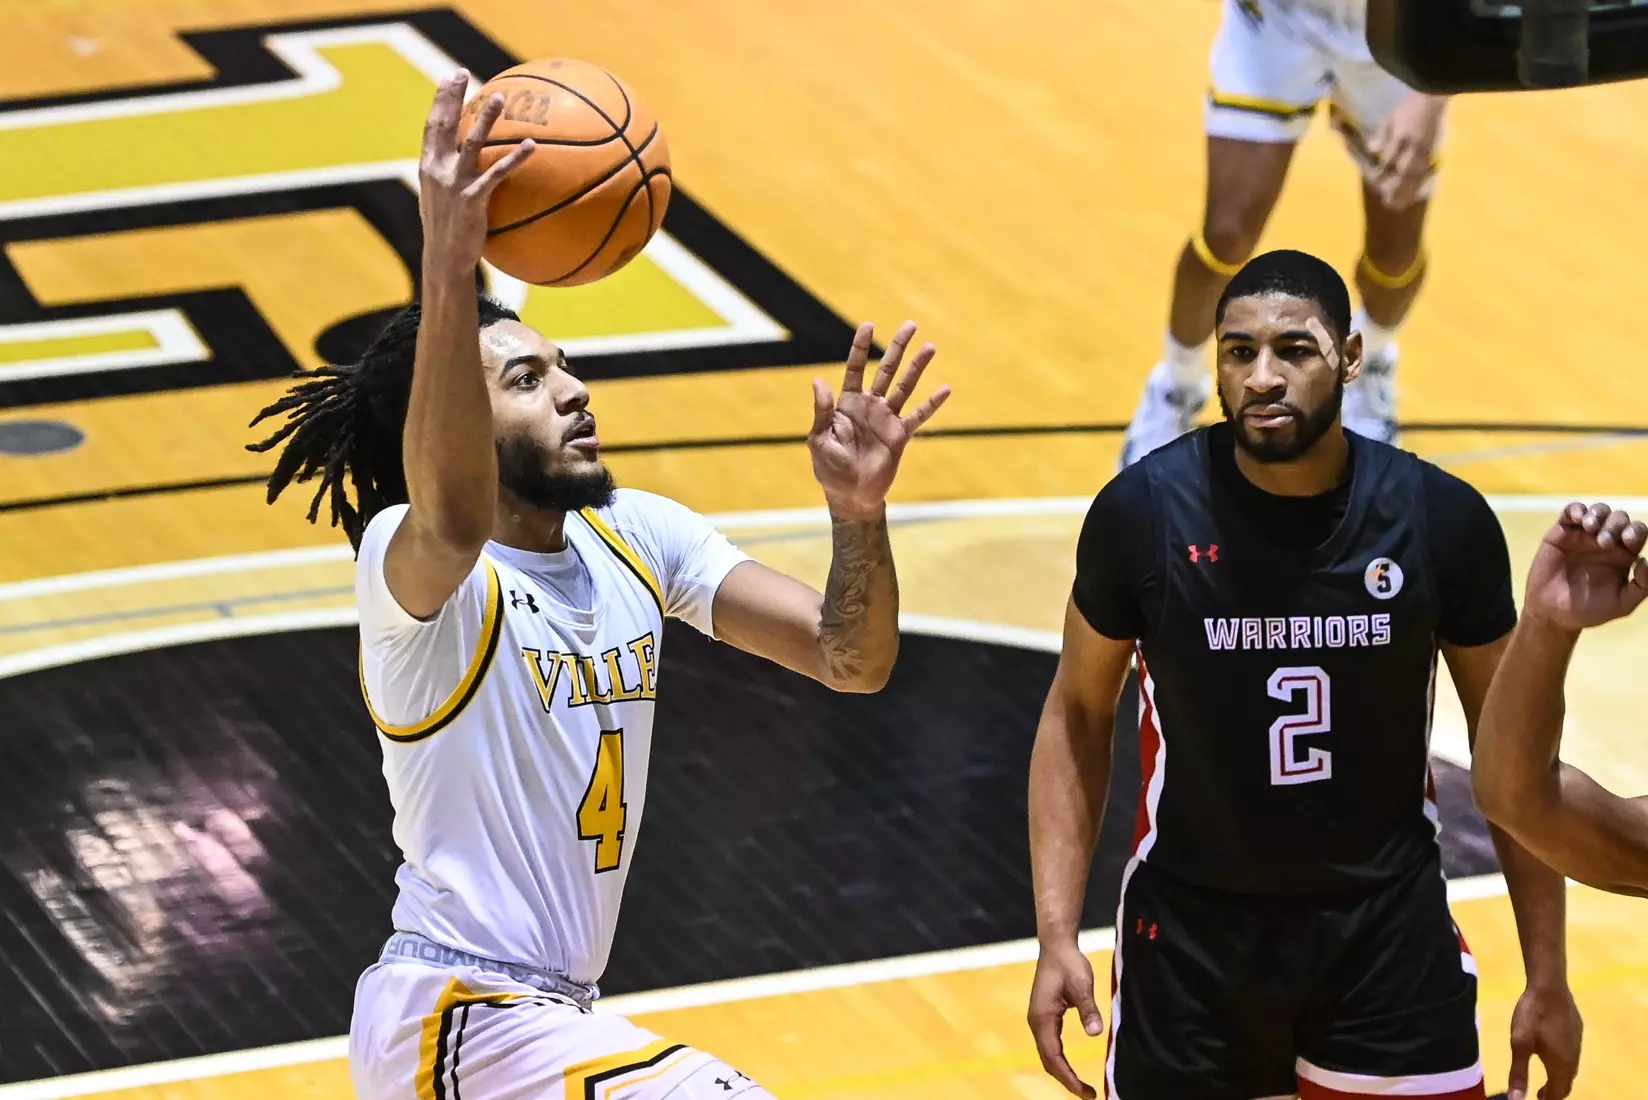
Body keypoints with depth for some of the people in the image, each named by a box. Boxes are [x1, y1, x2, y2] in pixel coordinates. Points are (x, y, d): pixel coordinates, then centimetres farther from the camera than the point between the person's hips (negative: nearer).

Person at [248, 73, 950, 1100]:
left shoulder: (637, 537, 5)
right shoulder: (406, 568, -17)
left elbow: (852, 659, 0)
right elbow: (454, 521, -44)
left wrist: (858, 512, -20)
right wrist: (448, 270, -57)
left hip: (549, 1009, 9)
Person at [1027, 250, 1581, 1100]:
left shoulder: (1441, 519, -10)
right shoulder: (1143, 511, -12)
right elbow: (1078, 719, 1)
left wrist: (1547, 976, 2)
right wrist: (1056, 937, -7)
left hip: (1389, 931, 1)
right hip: (1190, 928, 0)